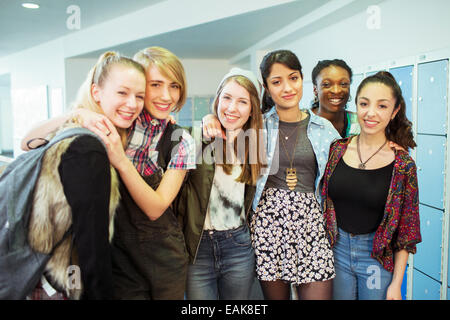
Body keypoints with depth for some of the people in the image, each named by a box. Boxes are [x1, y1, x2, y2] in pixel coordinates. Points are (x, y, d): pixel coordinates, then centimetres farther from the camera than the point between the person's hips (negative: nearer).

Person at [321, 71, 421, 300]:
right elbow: (322, 201, 4)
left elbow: (406, 230, -6)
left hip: (378, 255, -2)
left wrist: (396, 283, -5)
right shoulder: (337, 150, -4)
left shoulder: (403, 165, -11)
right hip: (336, 249, 2)